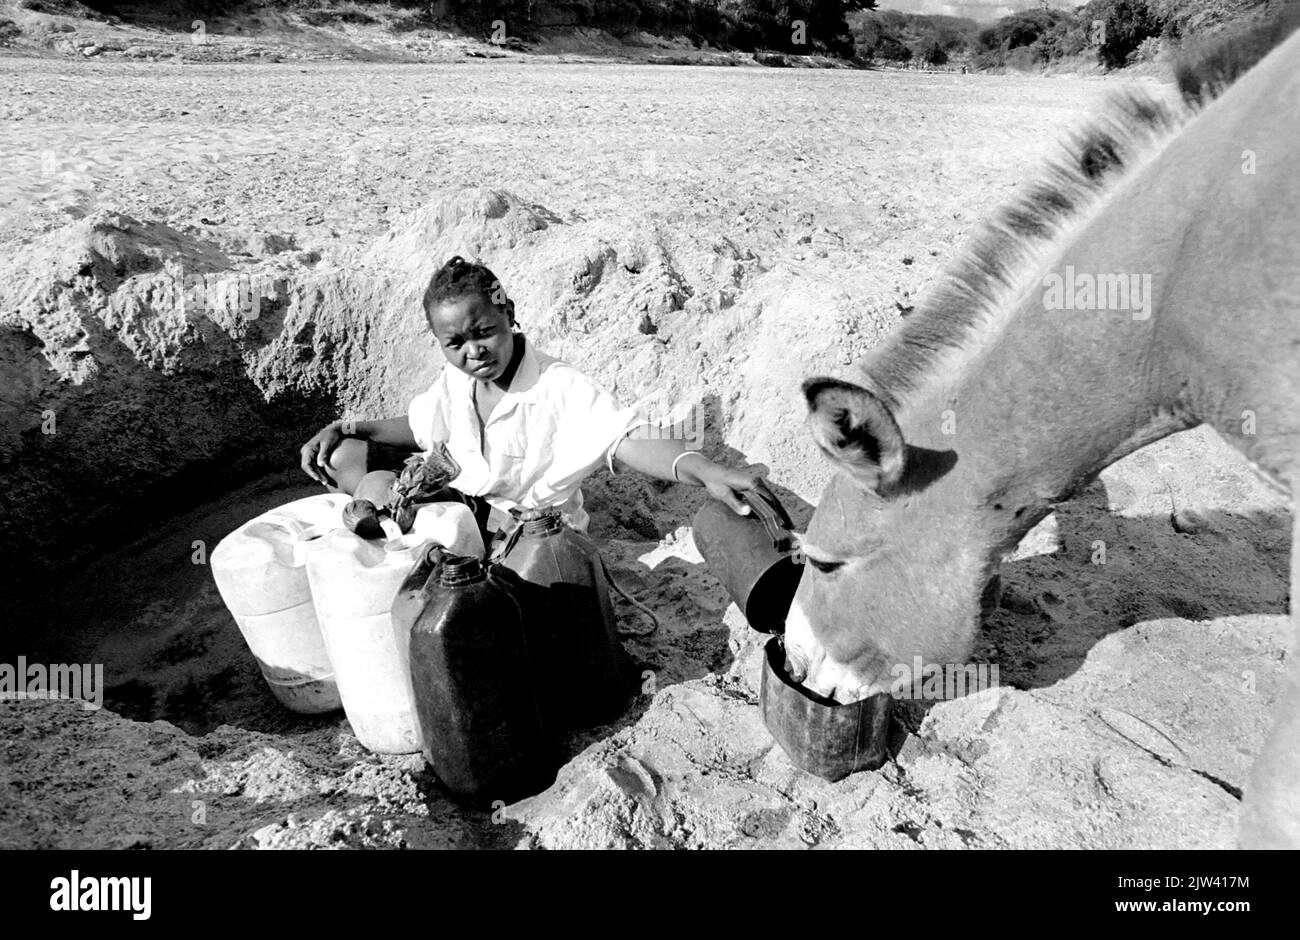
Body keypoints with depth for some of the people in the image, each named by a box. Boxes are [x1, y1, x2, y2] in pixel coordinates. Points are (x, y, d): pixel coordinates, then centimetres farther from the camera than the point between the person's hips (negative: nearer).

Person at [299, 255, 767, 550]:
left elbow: (629, 442, -36)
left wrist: (707, 471, -54)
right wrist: (341, 430, 3)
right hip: (466, 504, 8)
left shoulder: (559, 387, -23)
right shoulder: (455, 382, -2)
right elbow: (415, 428, 17)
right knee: (344, 456, -2)